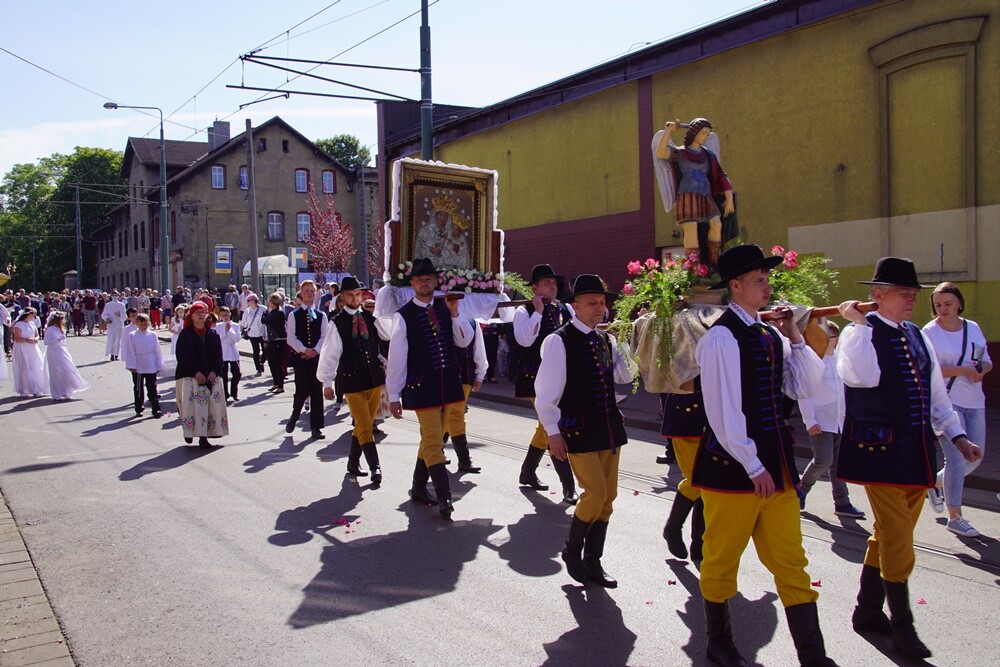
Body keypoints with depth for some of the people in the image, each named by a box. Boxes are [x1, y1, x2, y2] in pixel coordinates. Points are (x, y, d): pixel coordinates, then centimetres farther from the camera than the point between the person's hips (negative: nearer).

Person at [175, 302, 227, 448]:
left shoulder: (213, 334, 8)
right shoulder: (185, 334, -2)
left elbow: (218, 354, 6)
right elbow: (182, 356, -7)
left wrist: (214, 372, -8)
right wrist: (195, 373, -15)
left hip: (210, 375, 3)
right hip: (190, 375, -3)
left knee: (212, 403, -4)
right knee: (193, 403, -13)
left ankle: (204, 436, 1)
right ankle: (189, 432, 3)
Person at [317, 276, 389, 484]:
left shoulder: (370, 317, 6)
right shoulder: (337, 322, -4)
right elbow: (330, 353, -3)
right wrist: (327, 382, -3)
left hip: (374, 378, 4)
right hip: (352, 381, -4)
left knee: (364, 425, 15)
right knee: (364, 427, -5)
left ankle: (353, 463, 29)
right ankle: (375, 467, -1)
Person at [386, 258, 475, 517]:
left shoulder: (445, 308, 6)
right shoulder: (403, 316, -7)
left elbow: (464, 341, 1)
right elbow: (396, 357, -7)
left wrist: (454, 313, -13)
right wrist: (393, 395, -8)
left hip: (448, 382, 5)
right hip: (422, 386, -5)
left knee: (432, 439, 15)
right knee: (433, 442, -8)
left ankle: (419, 488, 30)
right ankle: (444, 496, -4)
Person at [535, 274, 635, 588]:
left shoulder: (606, 340, 11)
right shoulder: (559, 341, -9)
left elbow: (625, 376, 20)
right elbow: (545, 390, -11)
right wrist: (553, 431, -14)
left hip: (609, 428, 7)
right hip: (579, 431, -7)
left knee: (608, 496, 10)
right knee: (596, 493, -11)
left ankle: (592, 562, 23)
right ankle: (572, 551, 13)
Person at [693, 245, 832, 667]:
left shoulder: (770, 334, 10)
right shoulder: (721, 336, -14)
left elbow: (805, 388, 8)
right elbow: (723, 410, -18)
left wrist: (795, 340, -3)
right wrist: (753, 467, -17)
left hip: (775, 462, 7)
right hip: (732, 464, -7)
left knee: (791, 562, 9)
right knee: (721, 560, 9)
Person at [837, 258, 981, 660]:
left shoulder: (918, 337, 14)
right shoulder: (859, 333, -9)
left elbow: (936, 393, 19)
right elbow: (864, 376, -30)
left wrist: (957, 436, 10)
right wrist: (858, 323, -22)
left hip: (917, 450, 8)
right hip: (880, 450, -7)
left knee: (889, 535, 15)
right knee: (898, 540, -4)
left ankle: (868, 612, 28)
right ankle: (902, 627, 10)